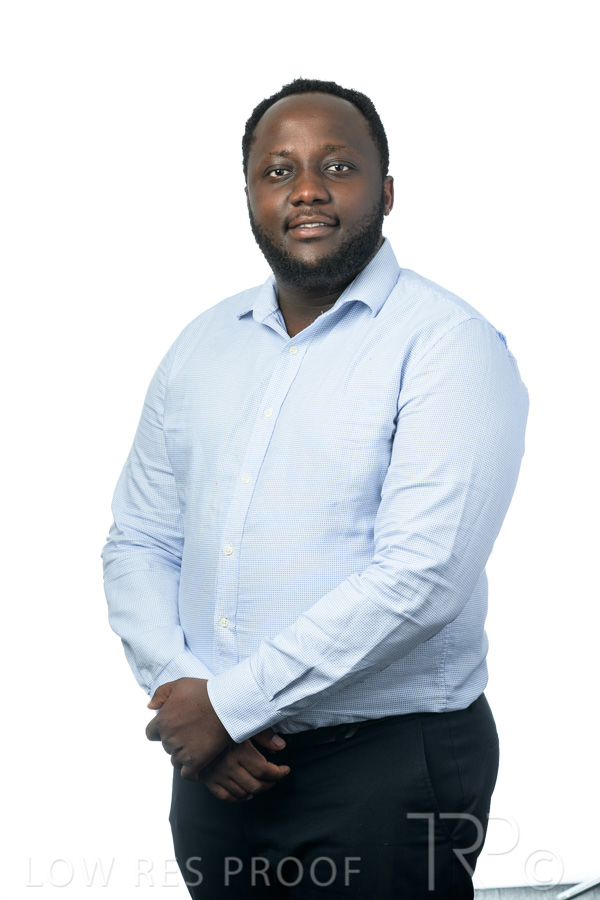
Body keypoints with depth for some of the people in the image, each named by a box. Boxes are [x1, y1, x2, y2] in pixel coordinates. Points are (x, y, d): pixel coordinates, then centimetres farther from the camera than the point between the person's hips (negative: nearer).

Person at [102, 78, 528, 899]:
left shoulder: (449, 347, -10)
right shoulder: (203, 346, 9)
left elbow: (421, 574, -20)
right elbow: (138, 544, 9)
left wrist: (231, 703, -17)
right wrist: (181, 689, -8)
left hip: (389, 766, -5)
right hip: (217, 767, 5)